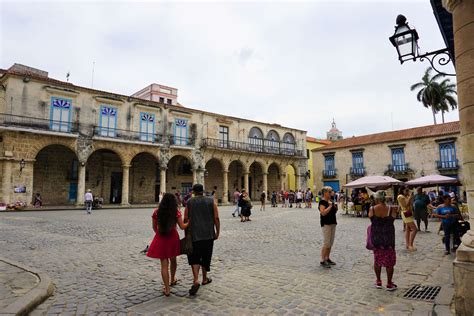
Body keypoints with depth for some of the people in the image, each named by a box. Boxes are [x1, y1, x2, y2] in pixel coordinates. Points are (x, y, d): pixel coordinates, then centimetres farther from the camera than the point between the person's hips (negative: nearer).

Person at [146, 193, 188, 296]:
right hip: (173, 238, 0)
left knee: (164, 264, 7)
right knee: (173, 260, 23)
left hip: (160, 239, 0)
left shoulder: (156, 212, -3)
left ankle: (167, 289, 9)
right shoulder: (176, 212, -8)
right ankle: (173, 280, 46)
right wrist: (189, 222, 12)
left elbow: (154, 227, 6)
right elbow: (182, 226, -6)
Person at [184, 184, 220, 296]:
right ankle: (205, 279, 29)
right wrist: (217, 232, 4)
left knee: (194, 257, 5)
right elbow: (216, 218, -3)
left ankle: (196, 280, -13)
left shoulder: (189, 202, -1)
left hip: (194, 234, -2)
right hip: (209, 234, 2)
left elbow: (186, 219, -1)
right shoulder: (211, 201, 1)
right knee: (205, 257, 16)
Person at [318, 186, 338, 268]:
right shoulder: (322, 202, -12)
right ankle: (322, 261, 0)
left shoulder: (330, 201, 13)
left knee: (331, 243, 13)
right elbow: (323, 212, -24)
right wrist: (330, 206, -19)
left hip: (333, 223, 9)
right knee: (326, 243, -8)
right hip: (326, 224, -9)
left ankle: (327, 258, 24)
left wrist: (335, 208, 1)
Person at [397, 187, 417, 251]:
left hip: (409, 213, 9)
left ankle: (408, 245, 14)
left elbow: (411, 205, 13)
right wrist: (409, 198, -19)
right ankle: (410, 245, -12)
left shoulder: (407, 196, 12)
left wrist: (412, 198, 2)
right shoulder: (400, 197, -12)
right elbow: (405, 205, -20)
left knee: (408, 229, 10)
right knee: (414, 229, -13)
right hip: (406, 214, -9)